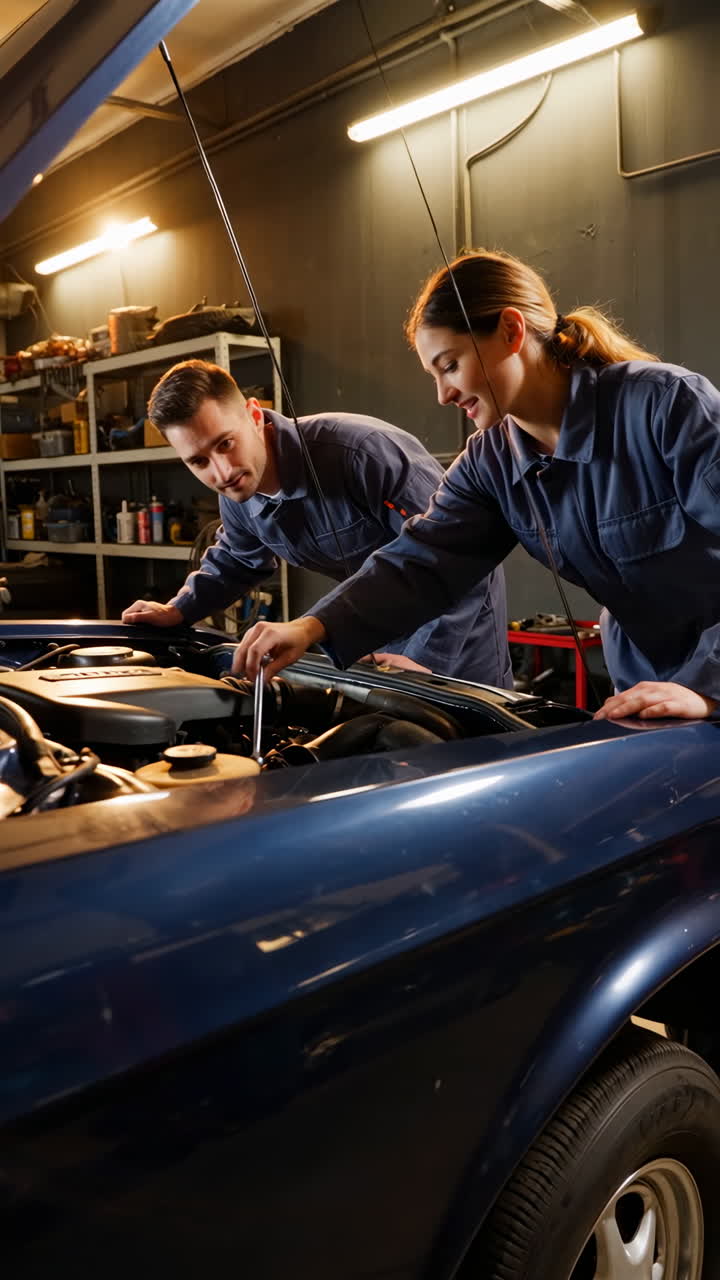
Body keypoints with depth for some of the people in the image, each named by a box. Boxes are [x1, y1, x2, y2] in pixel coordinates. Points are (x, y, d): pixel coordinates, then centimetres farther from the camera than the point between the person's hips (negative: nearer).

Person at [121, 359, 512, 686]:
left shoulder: (363, 452, -36)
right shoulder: (237, 497, -10)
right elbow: (235, 561, 16)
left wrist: (426, 661, -34)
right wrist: (178, 611, 1)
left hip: (461, 611, -6)